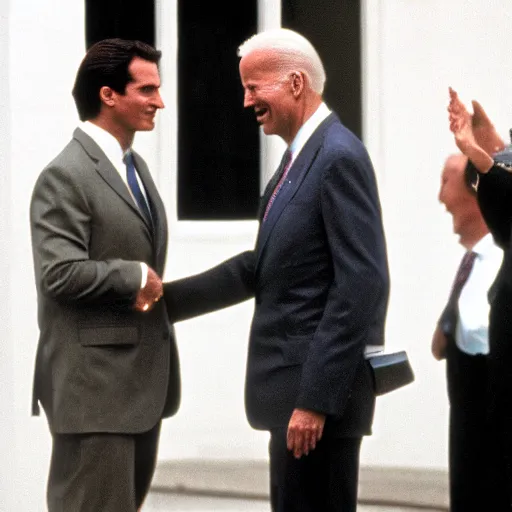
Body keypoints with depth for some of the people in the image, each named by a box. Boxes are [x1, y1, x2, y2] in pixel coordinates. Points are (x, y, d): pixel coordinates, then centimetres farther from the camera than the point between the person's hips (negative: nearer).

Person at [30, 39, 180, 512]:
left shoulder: (135, 167, 16)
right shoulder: (65, 177, -14)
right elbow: (61, 273, -23)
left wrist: (151, 289, 5)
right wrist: (135, 277, -12)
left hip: (142, 381, 9)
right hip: (95, 385, -9)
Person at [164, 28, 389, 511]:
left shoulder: (338, 157, -15)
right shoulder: (301, 156, 15)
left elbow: (360, 287, -21)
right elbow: (262, 267, 20)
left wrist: (316, 400, -23)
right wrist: (167, 298, 15)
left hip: (320, 388, -10)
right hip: (296, 386, 10)